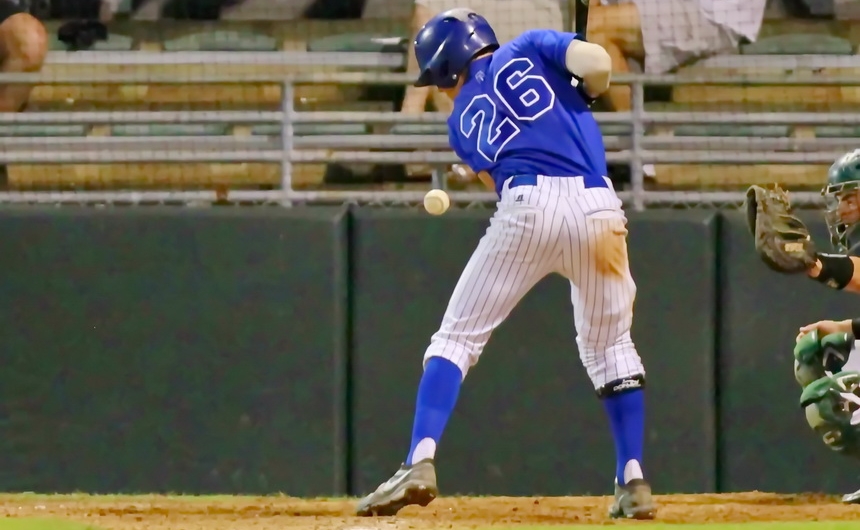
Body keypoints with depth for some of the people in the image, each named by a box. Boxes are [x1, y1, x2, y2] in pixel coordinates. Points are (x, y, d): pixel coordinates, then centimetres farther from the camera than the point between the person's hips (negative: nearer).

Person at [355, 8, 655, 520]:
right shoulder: (530, 49, 20)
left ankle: (421, 463, -9)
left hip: (527, 209, -1)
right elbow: (598, 65, 3)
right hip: (598, 207, 1)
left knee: (458, 337, 9)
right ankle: (634, 482, 12)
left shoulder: (463, 119, 22)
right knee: (611, 346, 20)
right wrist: (583, 93, 25)